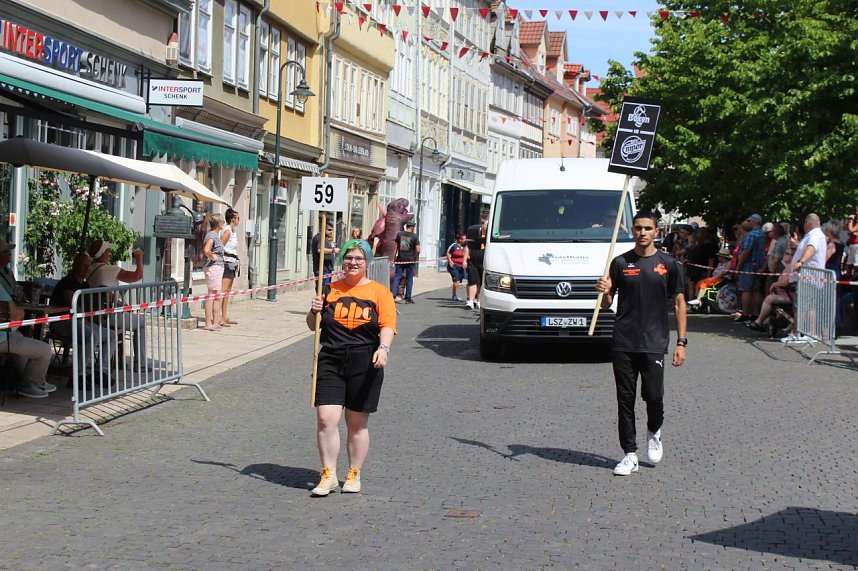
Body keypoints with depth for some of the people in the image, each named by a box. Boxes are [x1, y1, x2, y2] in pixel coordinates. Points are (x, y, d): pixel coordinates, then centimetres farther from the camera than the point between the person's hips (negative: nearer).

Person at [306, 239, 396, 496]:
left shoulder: (379, 292, 5)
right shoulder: (331, 290, 11)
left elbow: (388, 324, -5)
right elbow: (313, 326, 18)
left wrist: (383, 347, -23)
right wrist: (314, 311, -4)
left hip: (364, 365, -1)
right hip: (330, 362, 2)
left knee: (357, 424, 7)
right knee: (326, 419, -10)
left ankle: (354, 475, 21)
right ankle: (328, 475, 2)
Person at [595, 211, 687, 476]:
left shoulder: (668, 264, 4)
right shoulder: (620, 263, 6)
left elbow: (679, 303, 6)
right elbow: (606, 305, 10)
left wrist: (681, 342, -1)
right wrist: (605, 292, -14)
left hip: (655, 342, -1)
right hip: (623, 343, 1)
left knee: (653, 395, -7)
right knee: (625, 399, 3)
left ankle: (653, 433, 26)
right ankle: (630, 454, 11)